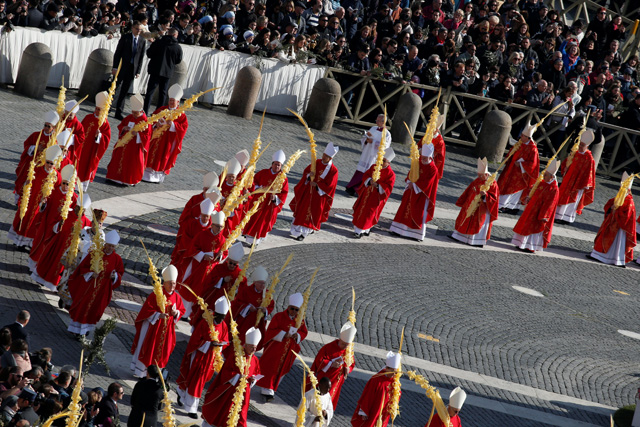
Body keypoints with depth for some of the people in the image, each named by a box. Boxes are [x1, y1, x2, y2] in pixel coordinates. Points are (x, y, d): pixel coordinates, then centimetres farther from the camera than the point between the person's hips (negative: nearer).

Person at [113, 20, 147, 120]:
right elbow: (117, 53, -3)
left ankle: (119, 112, 8)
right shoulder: (125, 38, -2)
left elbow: (141, 57, 6)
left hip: (132, 69, 2)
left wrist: (138, 71, 1)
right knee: (115, 88, 1)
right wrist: (115, 67, -9)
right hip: (122, 67, -2)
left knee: (124, 91, 5)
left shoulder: (143, 41, 4)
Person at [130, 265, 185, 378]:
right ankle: (140, 371, 20)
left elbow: (182, 311, 8)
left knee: (162, 350, 12)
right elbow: (147, 310, -16)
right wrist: (158, 315, -29)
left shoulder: (176, 297, -1)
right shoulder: (155, 295, -17)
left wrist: (176, 313, -14)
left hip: (167, 328, 5)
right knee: (147, 349, 5)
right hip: (152, 325, -5)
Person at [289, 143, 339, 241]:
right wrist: (309, 176, -19)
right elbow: (306, 171, 4)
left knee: (312, 213, 5)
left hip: (319, 194, -4)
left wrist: (317, 185, -22)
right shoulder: (317, 163, -2)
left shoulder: (333, 171, -16)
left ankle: (304, 233, 18)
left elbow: (329, 185, -16)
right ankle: (296, 231, 25)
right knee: (301, 210, 11)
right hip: (307, 192, 4)